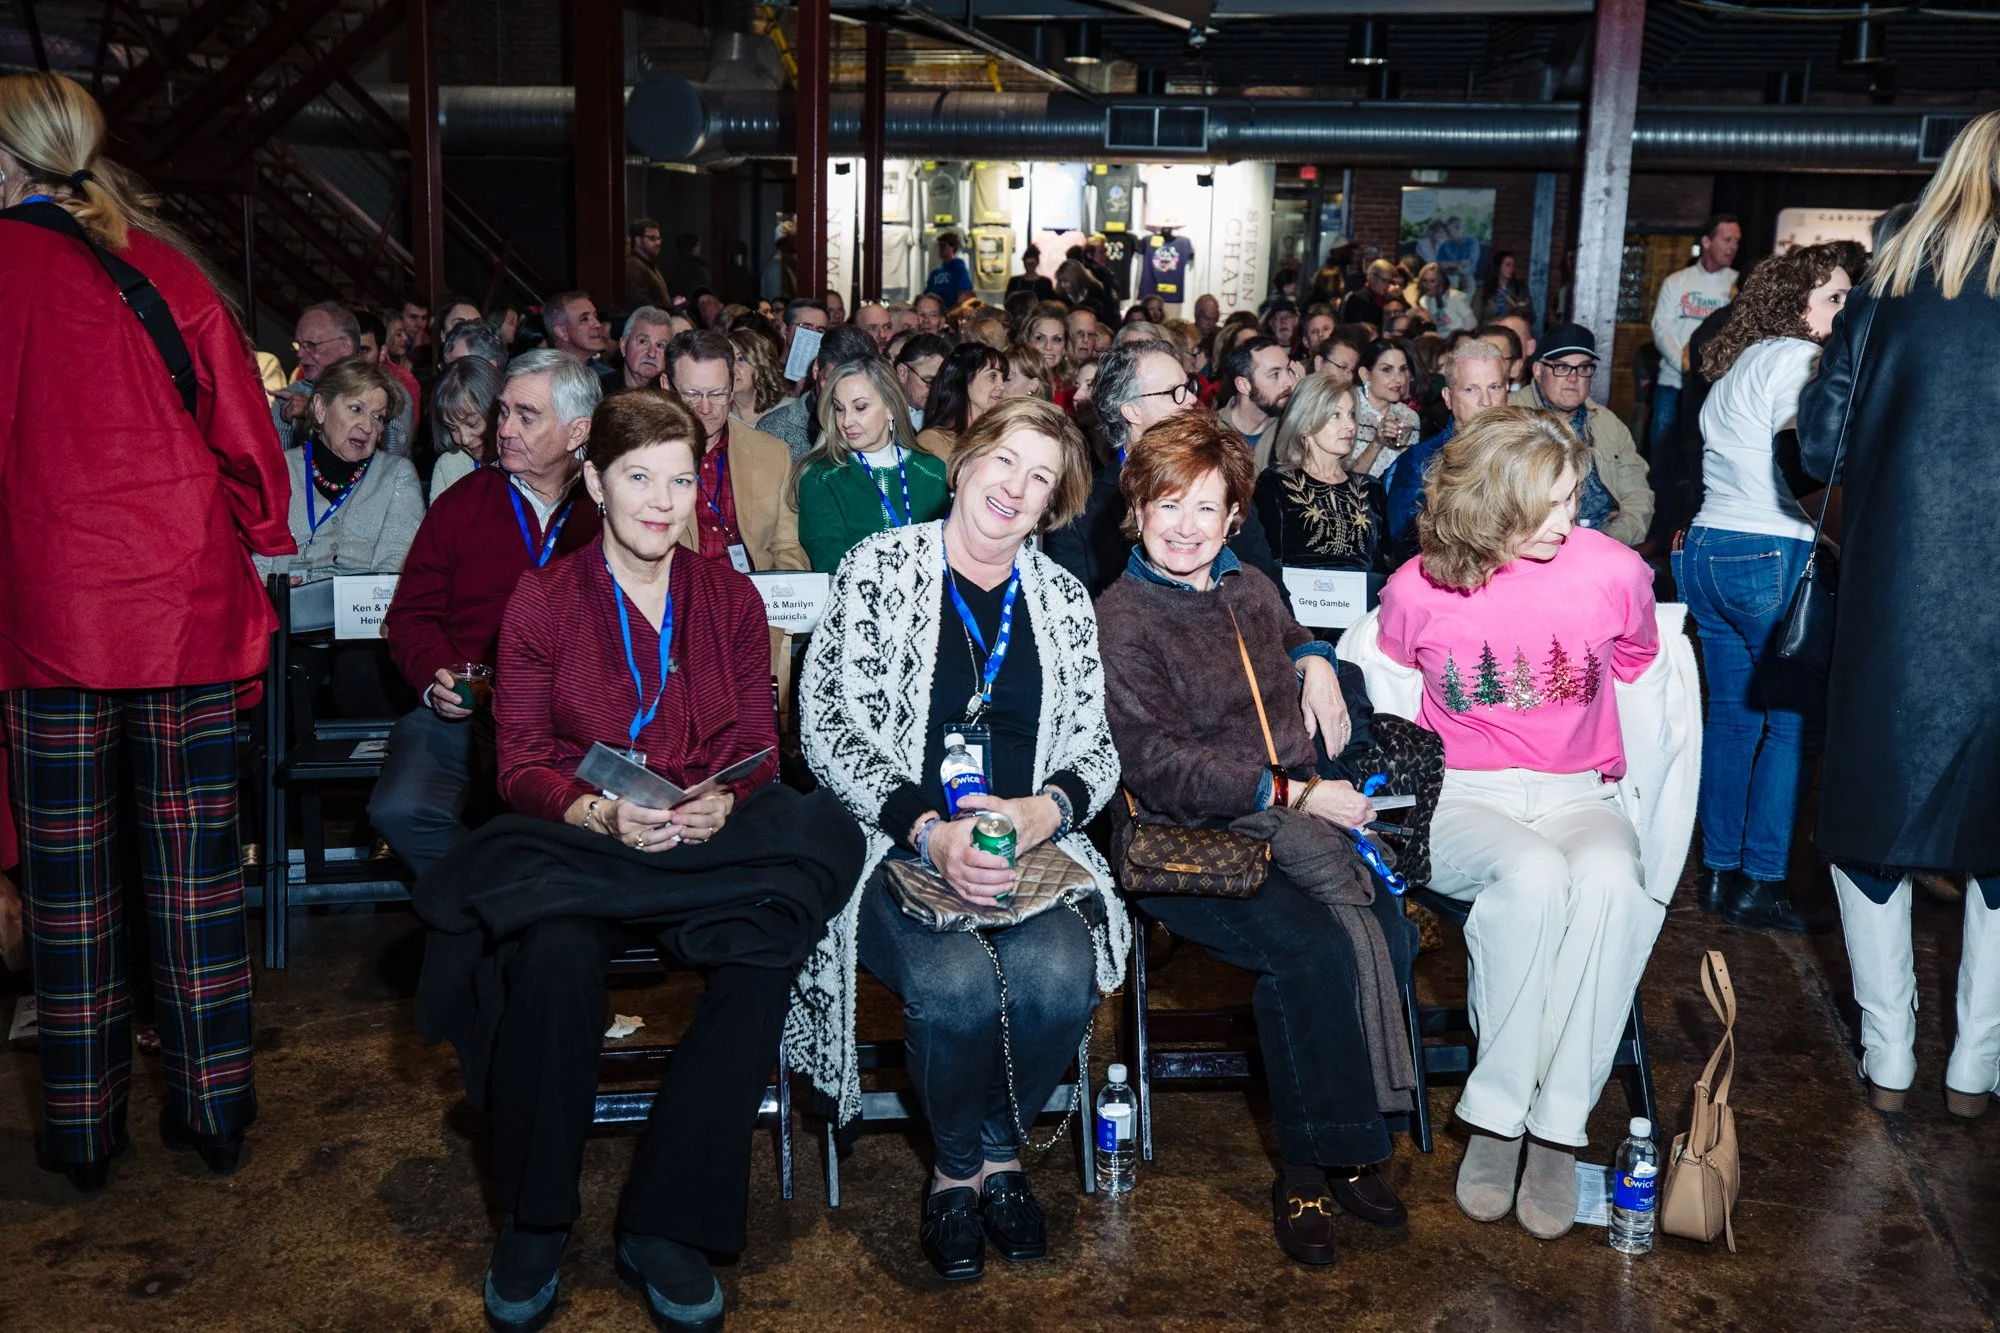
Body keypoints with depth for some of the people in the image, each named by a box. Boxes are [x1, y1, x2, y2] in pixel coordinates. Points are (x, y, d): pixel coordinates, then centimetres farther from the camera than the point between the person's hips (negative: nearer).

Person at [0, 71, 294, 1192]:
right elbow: (244, 427, 4)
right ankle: (215, 1110, 18)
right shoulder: (167, 267, 2)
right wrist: (263, 541, 17)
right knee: (196, 865, 9)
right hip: (188, 607, 2)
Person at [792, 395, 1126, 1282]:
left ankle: (998, 1151, 2)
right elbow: (828, 728, -5)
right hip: (896, 844, -2)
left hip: (1028, 845, 3)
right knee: (956, 983, -32)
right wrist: (930, 833, -18)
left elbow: (1095, 749, 12)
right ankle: (958, 1167, 1)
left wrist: (1048, 810, -13)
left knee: (1057, 975, -29)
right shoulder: (878, 568, 2)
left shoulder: (1064, 601, 14)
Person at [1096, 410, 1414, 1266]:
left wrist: (1315, 662, 17)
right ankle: (1310, 1164, -11)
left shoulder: (1250, 589, 19)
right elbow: (1159, 768, -12)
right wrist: (1295, 795, -14)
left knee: (1389, 932, -22)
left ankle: (1353, 1144, -6)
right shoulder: (1120, 619, -3)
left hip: (1296, 813, 6)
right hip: (1188, 841, -6)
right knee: (1315, 948, -29)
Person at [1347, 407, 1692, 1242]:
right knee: (1533, 874, -37)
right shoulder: (1419, 591, -6)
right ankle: (1494, 1122, -23)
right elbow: (1384, 675, 15)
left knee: (1610, 877, -36)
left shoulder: (1613, 571, -4)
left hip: (1578, 795, 2)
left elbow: (1643, 681, 14)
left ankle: (1556, 1128, -27)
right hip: (1461, 799, -1)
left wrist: (1636, 796, 11)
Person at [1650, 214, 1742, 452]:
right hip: (1672, 381, 1)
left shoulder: (1739, 286, 5)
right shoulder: (1676, 282, 9)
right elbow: (1662, 329, 2)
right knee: (1661, 440, 2)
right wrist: (1685, 364, -12)